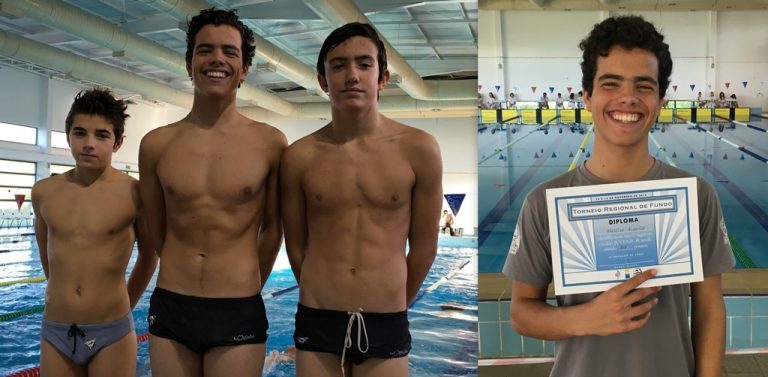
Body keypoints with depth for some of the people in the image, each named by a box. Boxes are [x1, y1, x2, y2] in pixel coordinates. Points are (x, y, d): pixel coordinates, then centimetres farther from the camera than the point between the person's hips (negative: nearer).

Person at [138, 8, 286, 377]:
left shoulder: (270, 142, -3)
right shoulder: (156, 144, 2)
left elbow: (272, 229, 7)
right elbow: (157, 232, 13)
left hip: (239, 314, -2)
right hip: (169, 310, 2)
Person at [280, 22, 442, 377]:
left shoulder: (419, 149, -6)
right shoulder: (299, 156, -4)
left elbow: (424, 246, 3)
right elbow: (296, 246, 7)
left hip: (386, 326, 0)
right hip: (316, 321, 1)